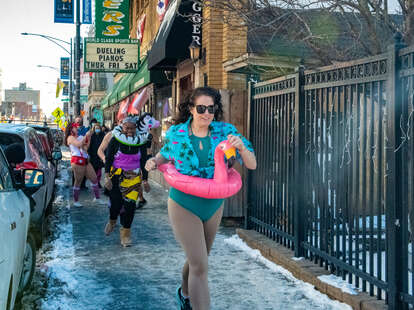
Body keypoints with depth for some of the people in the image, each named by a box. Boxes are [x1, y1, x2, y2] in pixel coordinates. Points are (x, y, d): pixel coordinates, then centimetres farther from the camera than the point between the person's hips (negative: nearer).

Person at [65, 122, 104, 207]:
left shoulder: (80, 137, 23)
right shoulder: (70, 138, -2)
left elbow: (86, 147, 19)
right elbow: (79, 144, -18)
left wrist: (89, 138, 8)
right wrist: (86, 136, -10)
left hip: (85, 161, 8)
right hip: (77, 161, -8)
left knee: (94, 179, 7)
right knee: (78, 182, -2)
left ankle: (97, 198, 16)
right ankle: (75, 201, 9)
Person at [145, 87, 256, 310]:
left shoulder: (225, 132, -10)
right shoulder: (177, 134, -10)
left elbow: (252, 165, -12)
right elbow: (165, 155, 11)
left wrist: (241, 147, -32)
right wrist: (154, 162, -12)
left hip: (213, 206, 3)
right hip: (183, 206, -3)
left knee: (199, 259, 23)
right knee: (200, 267, -12)